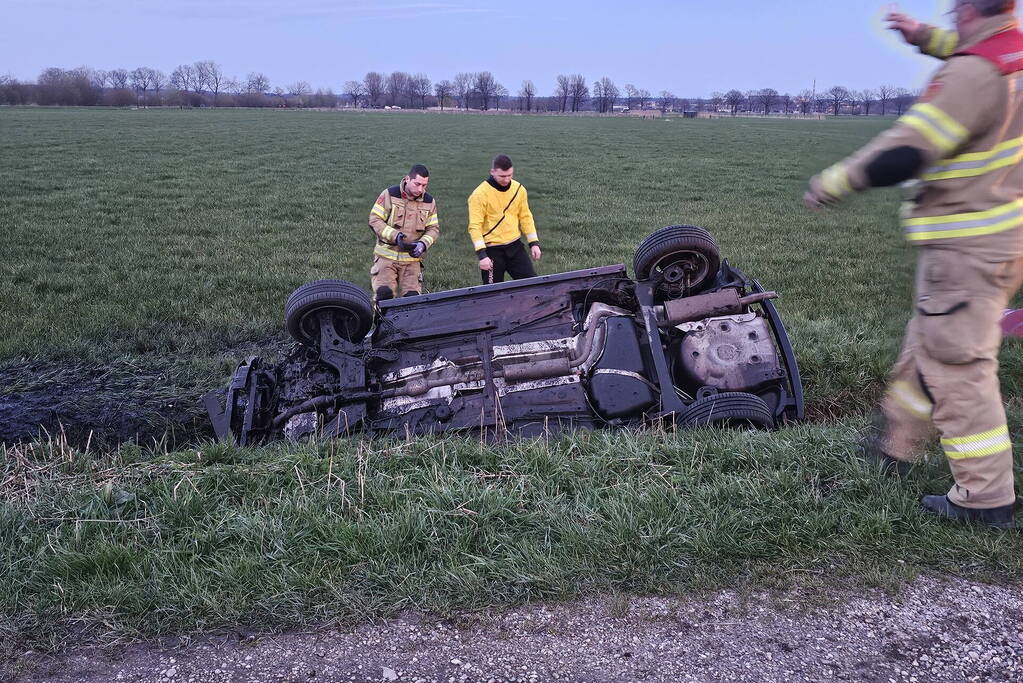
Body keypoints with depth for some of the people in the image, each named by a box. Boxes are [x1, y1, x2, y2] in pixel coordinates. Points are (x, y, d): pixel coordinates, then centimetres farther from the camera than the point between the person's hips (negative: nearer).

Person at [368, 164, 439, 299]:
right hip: (387, 255, -3)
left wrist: (423, 244, -14)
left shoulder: (429, 202, 5)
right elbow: (374, 220, -7)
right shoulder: (390, 194, -6)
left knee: (412, 296, -9)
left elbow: (434, 229, 8)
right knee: (384, 293, -19)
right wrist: (394, 236, -21)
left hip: (412, 259, 3)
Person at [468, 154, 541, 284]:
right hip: (492, 250, -5)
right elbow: (475, 226, -17)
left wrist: (534, 243, 6)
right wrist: (481, 254, -24)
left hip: (515, 246, 5)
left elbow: (526, 217, 11)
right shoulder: (480, 194, -15)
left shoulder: (519, 189, 1)